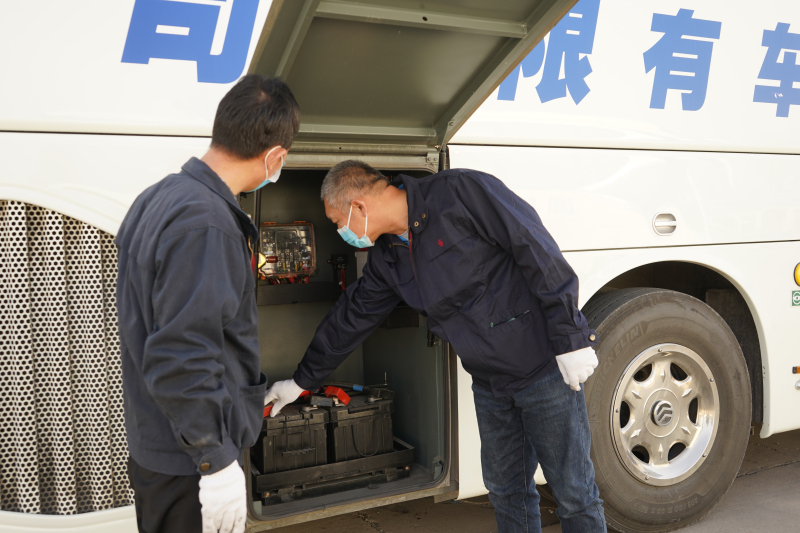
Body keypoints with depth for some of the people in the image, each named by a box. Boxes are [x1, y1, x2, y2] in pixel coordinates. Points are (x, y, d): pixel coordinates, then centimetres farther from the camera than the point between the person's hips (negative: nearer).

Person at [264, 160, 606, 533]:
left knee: (574, 492, 4)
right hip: (490, 383, 7)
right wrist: (301, 381, 24)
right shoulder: (386, 257, 7)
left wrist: (570, 338, -20)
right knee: (506, 491, 17)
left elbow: (539, 251, -19)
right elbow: (350, 317, 17)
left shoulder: (462, 192, -17)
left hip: (547, 367, -7)